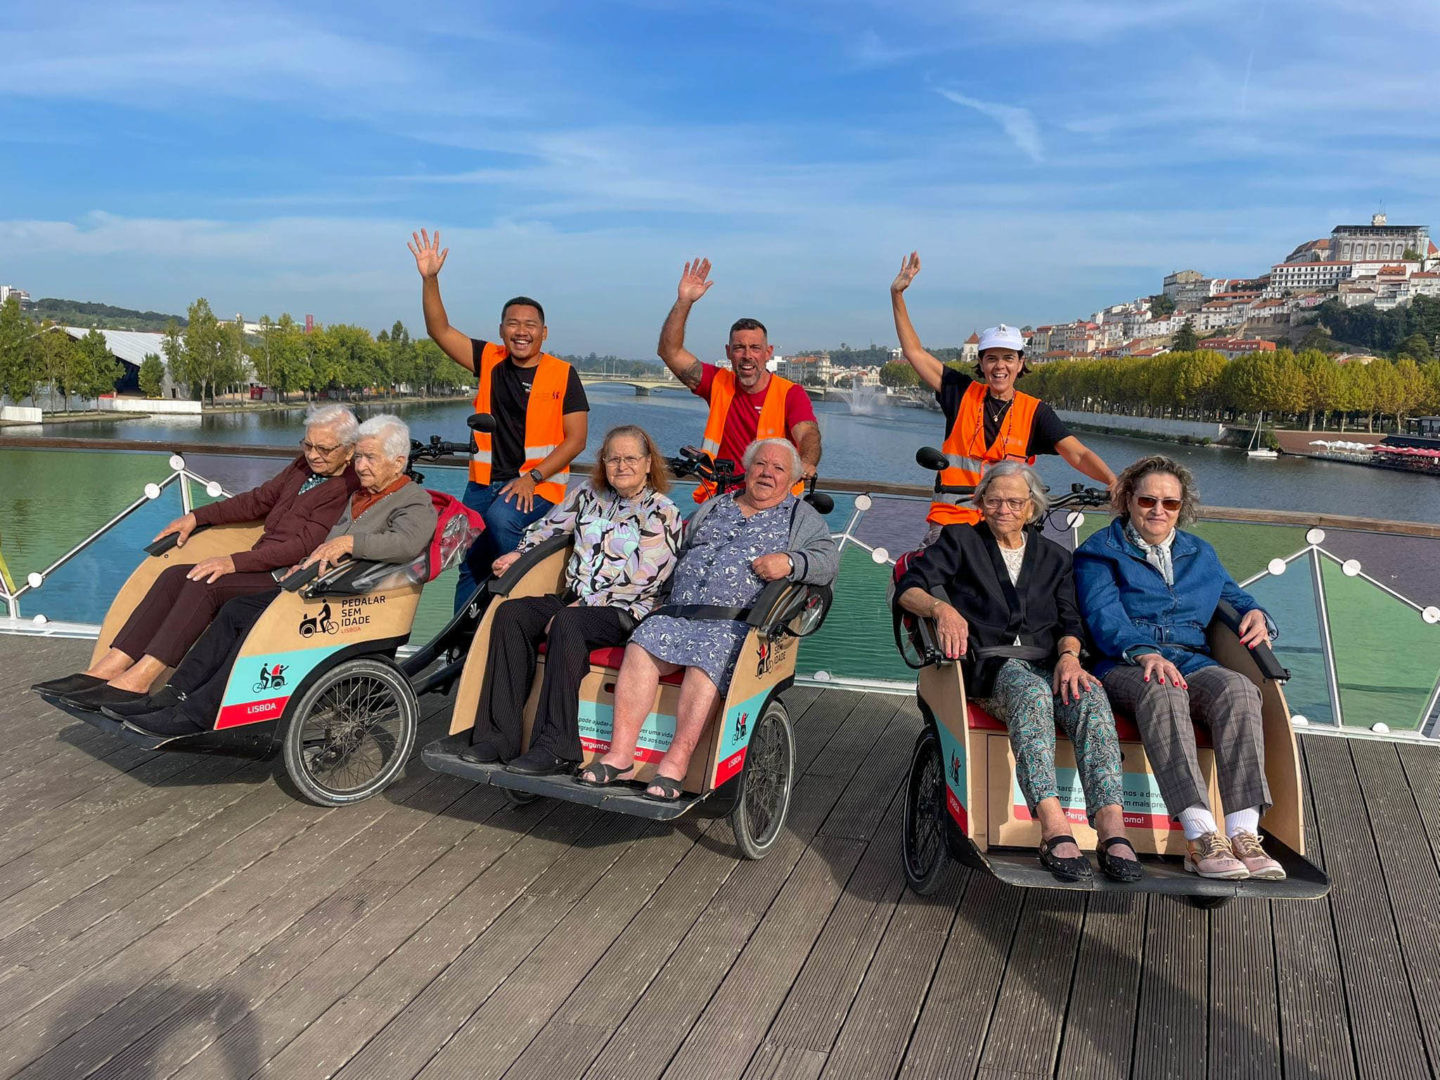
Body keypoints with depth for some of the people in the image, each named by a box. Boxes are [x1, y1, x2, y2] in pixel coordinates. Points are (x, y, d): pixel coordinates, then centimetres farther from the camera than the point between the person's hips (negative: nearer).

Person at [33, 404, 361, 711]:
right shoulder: (303, 467, 16)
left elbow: (303, 545, -21)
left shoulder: (347, 490, -12)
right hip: (260, 565, 9)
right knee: (174, 576, -10)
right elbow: (256, 501, 24)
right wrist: (196, 517, 18)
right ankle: (107, 669, -18)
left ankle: (139, 680, -28)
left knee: (204, 584, -27)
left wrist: (235, 561, -25)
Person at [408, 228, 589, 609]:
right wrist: (429, 279, -5)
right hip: (484, 481, 4)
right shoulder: (489, 360, 10)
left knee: (500, 518, -33)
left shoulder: (563, 375, -1)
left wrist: (531, 477, -13)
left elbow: (576, 438, -4)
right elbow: (440, 331, 8)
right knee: (469, 563, 1)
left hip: (539, 484, -4)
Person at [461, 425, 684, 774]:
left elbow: (639, 579, -12)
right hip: (573, 601, 6)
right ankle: (500, 735, -24)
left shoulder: (661, 513, -2)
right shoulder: (588, 495, 17)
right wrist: (519, 553, 10)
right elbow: (549, 526, 30)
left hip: (625, 612, -6)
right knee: (510, 613, -19)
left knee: (567, 625, -36)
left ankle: (556, 747, -35)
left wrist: (581, 605, -16)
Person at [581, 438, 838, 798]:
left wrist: (790, 563, -17)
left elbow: (829, 560, 3)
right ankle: (620, 755, -25)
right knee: (642, 645, -25)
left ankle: (676, 763, -31)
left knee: (708, 659, -34)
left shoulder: (803, 518, 17)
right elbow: (680, 550, 31)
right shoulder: (713, 508, 29)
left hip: (739, 622, -4)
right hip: (678, 612, 4)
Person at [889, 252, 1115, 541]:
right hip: (950, 520, -1)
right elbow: (914, 352, 7)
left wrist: (1112, 481, -23)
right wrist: (897, 294, 2)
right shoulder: (962, 393, 5)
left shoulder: (1035, 410, 3)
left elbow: (1079, 454, -4)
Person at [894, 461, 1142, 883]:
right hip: (987, 663, -3)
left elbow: (1069, 622, 14)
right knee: (1031, 692, -38)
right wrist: (942, 608, -20)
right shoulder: (960, 540, 16)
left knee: (1091, 696, -32)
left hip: (1047, 662, 3)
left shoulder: (1054, 557, 25)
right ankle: (1054, 829, -48)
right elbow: (908, 587, 3)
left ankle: (1112, 831, -42)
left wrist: (1068, 654, -10)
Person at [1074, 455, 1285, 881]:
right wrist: (1143, 653, -25)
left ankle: (1243, 834, -38)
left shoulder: (1199, 554, 26)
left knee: (1237, 687, -31)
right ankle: (1201, 837, -47)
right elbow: (1104, 616, -6)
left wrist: (1255, 614, 8)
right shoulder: (1100, 552, 10)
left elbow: (1234, 598, 34)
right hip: (1124, 666, -4)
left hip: (1192, 663, 4)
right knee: (1161, 689, -40)